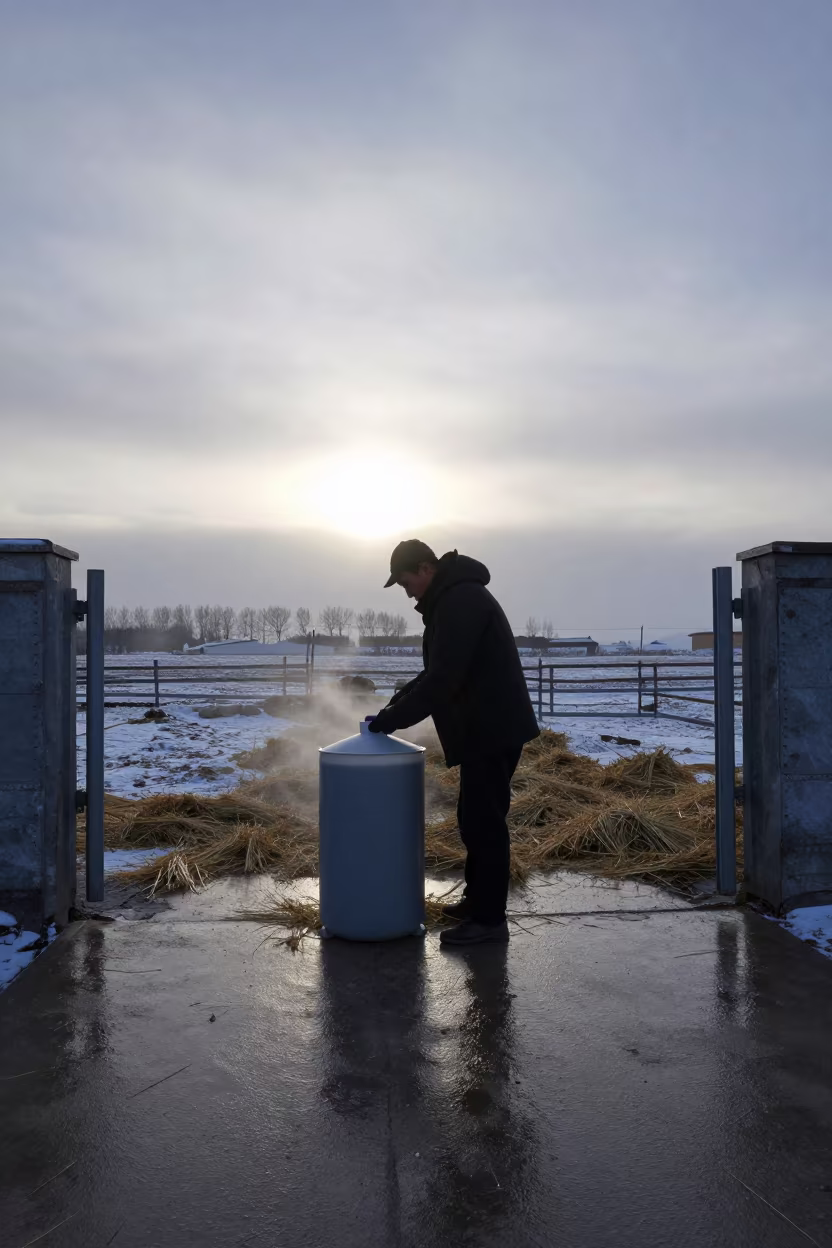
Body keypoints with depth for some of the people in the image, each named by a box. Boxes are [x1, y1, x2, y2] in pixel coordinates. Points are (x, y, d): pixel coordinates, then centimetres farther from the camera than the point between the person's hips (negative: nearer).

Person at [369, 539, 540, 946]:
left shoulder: (460, 600, -18)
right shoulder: (455, 598, 16)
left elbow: (442, 680, -24)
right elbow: (440, 672, 23)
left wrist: (392, 718, -16)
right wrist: (400, 700, 10)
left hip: (492, 730, -11)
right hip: (488, 728, 11)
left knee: (483, 821, -4)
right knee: (478, 818, 16)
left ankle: (489, 918, 4)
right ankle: (477, 901, 27)